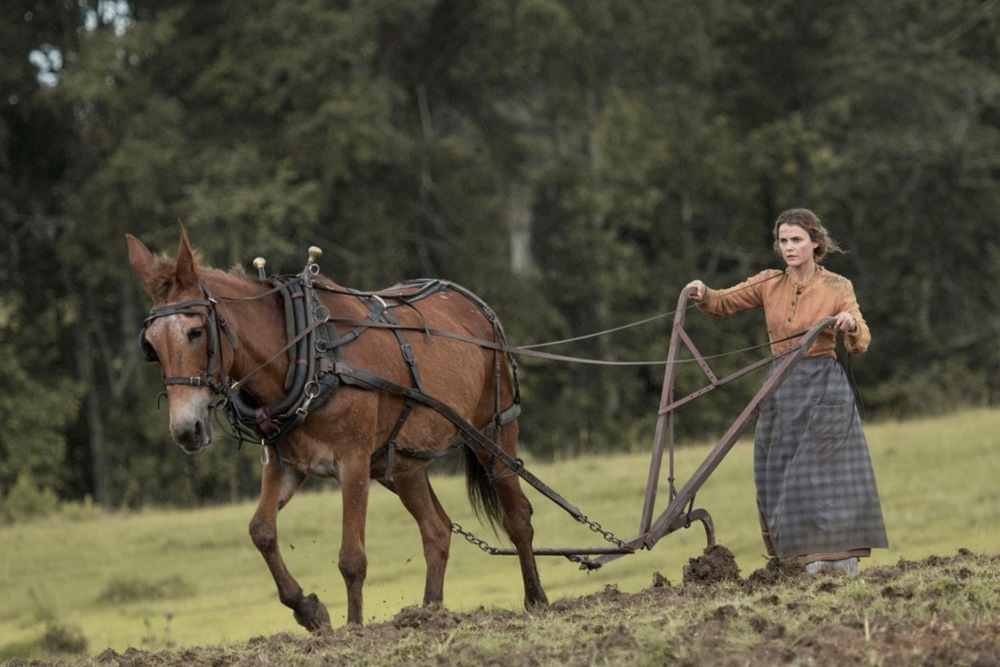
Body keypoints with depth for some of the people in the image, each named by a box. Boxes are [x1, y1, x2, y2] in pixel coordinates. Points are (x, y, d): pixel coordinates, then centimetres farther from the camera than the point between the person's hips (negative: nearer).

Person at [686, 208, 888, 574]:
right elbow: (724, 303, 4)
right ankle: (808, 552, 8)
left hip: (824, 386, -4)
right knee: (783, 473, 2)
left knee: (830, 468, -4)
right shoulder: (770, 283, 7)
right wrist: (703, 294, -17)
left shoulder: (837, 287, -3)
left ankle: (841, 553, 0)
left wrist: (851, 325, -30)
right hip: (782, 388, 4)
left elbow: (860, 343, -8)